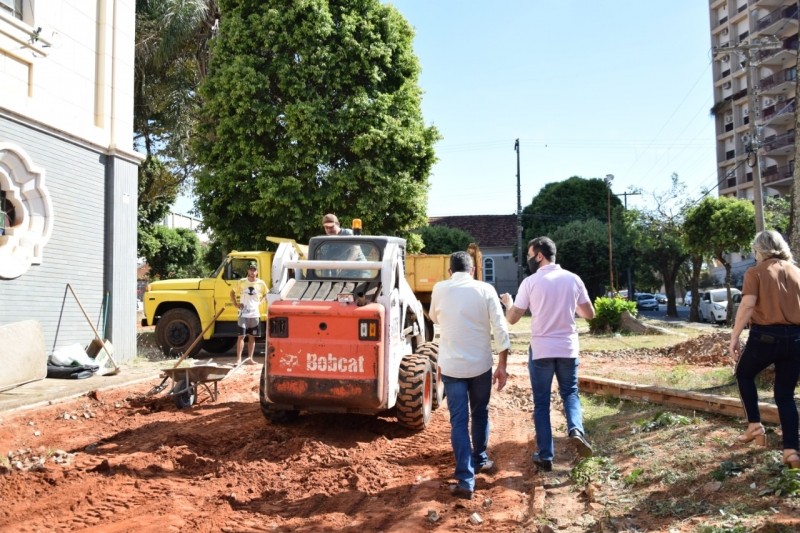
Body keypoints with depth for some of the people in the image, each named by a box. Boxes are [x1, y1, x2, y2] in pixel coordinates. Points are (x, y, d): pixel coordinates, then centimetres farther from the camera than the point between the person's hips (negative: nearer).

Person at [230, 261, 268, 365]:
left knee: (252, 337, 8)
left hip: (255, 314, 1)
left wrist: (260, 302, 2)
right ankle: (238, 358, -2)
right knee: (241, 336, -6)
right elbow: (232, 292, 11)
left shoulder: (261, 283, 0)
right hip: (243, 314, -1)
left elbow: (266, 294, 16)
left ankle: (250, 358, 16)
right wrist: (235, 304, 1)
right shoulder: (242, 282, 0)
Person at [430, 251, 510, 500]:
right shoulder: (485, 290, -4)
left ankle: (465, 480, -2)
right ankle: (480, 460, 38)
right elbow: (500, 330, -8)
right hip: (481, 364, 1)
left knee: (459, 421, 2)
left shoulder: (439, 289, -1)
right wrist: (502, 365, -1)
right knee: (480, 414, 21)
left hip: (451, 366, 0)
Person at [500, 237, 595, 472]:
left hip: (541, 350, -2)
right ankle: (576, 430, -4)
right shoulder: (573, 279, 0)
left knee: (541, 403, 9)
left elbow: (512, 318, -5)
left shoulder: (530, 282, -9)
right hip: (568, 349, 3)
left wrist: (507, 302, 15)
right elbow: (590, 314, 7)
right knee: (570, 392, 22)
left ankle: (545, 456, 12)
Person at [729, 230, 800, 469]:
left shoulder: (755, 272, -1)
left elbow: (747, 306, -13)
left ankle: (755, 426, 18)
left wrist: (734, 338, -10)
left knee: (744, 375, 23)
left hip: (765, 335, -4)